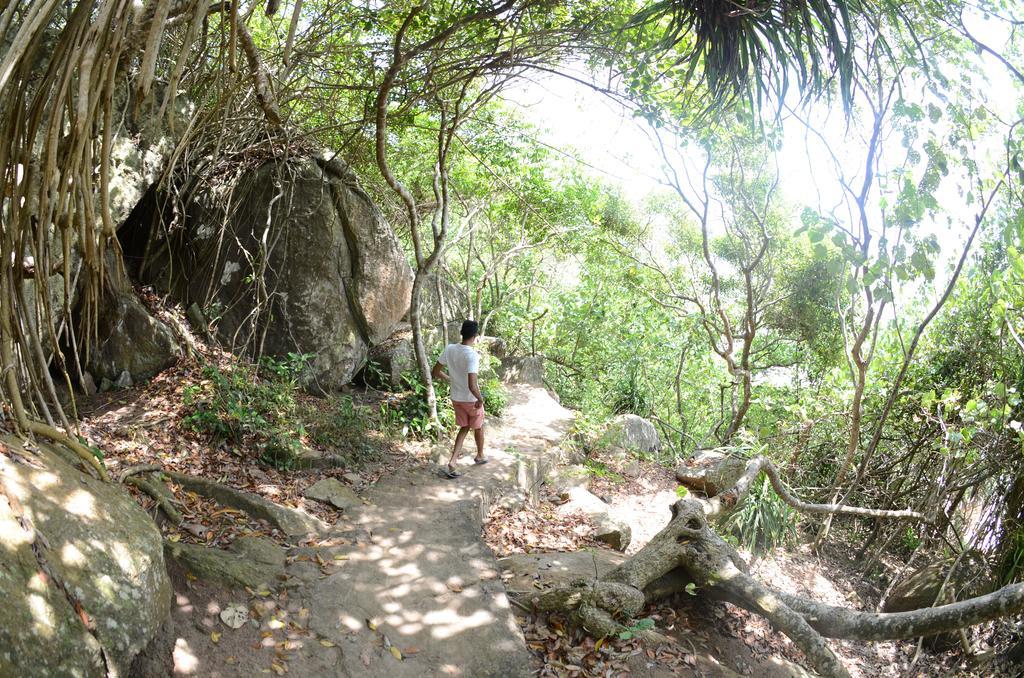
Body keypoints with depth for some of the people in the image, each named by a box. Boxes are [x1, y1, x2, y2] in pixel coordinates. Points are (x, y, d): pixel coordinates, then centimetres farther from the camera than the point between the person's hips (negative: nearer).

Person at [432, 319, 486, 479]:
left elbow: (435, 372, 0)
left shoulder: (449, 349, -10)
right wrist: (481, 399, -16)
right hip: (471, 399, -5)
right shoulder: (472, 355, -29)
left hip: (456, 398, 5)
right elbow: (472, 386, -34)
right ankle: (480, 456, 44)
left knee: (464, 428, 20)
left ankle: (451, 463, 8)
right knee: (478, 428, 21)